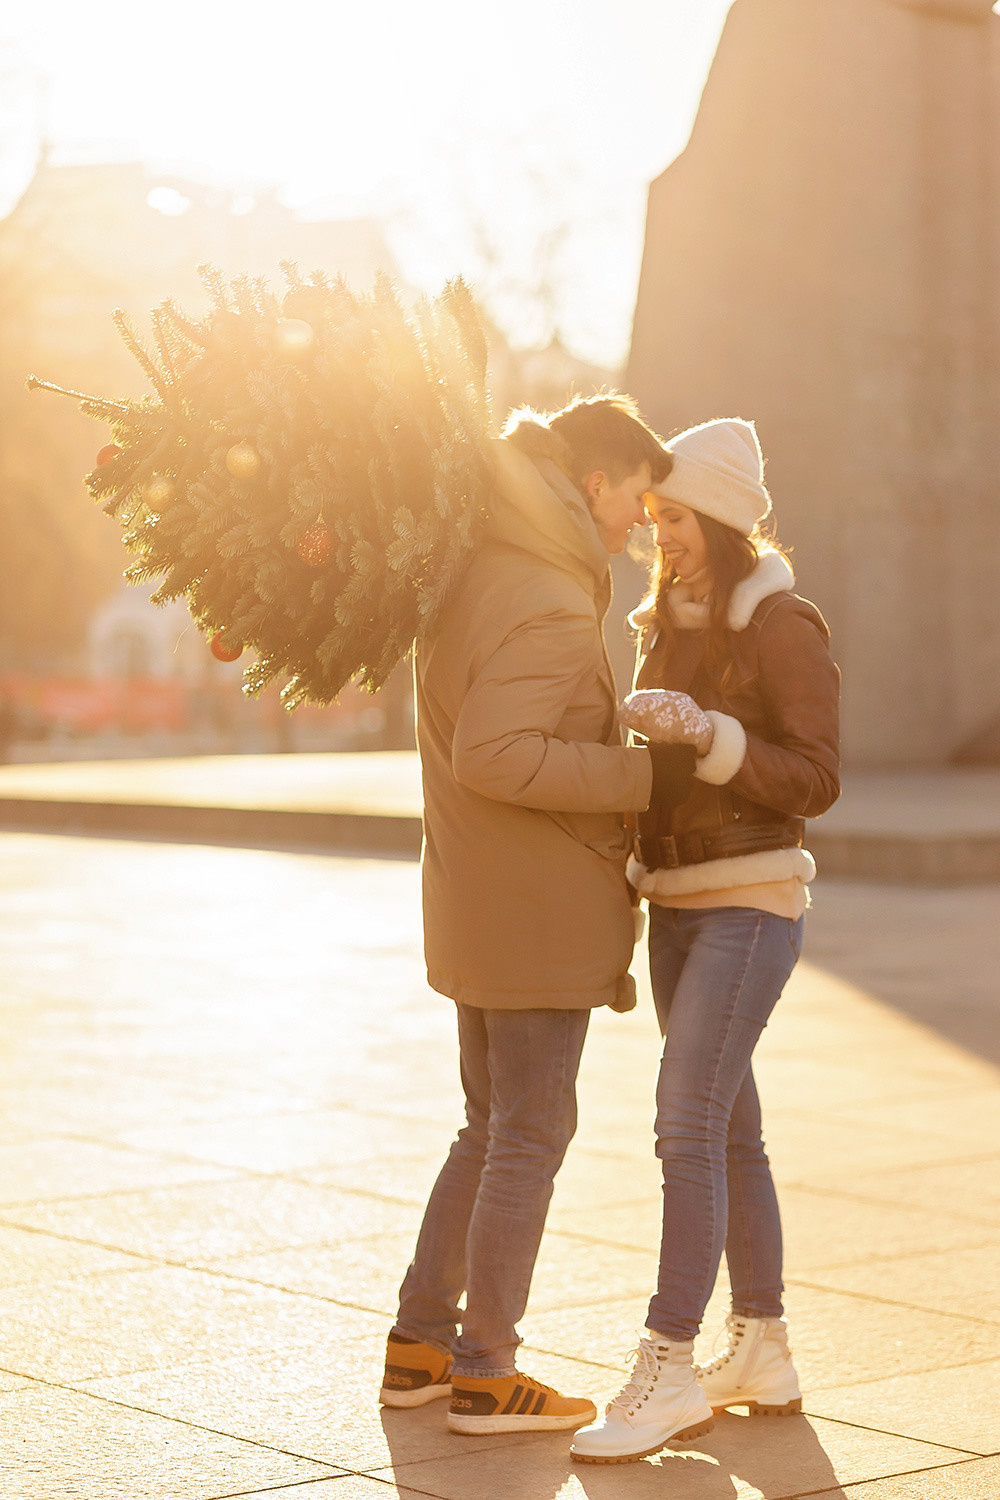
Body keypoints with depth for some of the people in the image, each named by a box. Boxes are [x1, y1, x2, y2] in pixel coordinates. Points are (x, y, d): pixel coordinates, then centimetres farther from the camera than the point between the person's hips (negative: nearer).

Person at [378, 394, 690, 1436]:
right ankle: (483, 1376, 9)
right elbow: (496, 756, -29)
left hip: (478, 909, 9)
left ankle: (419, 1346, 23)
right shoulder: (550, 607, -20)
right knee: (531, 1135, 1)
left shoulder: (476, 572, 9)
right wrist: (637, 774, -21)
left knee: (493, 1130, 18)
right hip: (538, 916, -9)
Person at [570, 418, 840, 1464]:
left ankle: (669, 1368, -11)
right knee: (728, 1133, 11)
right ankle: (762, 1354, 20)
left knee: (687, 1126, -14)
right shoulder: (669, 623, 13)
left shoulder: (784, 627, -10)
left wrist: (704, 733, -24)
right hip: (674, 898, 8)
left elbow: (815, 782, -14)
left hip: (750, 904, -8)